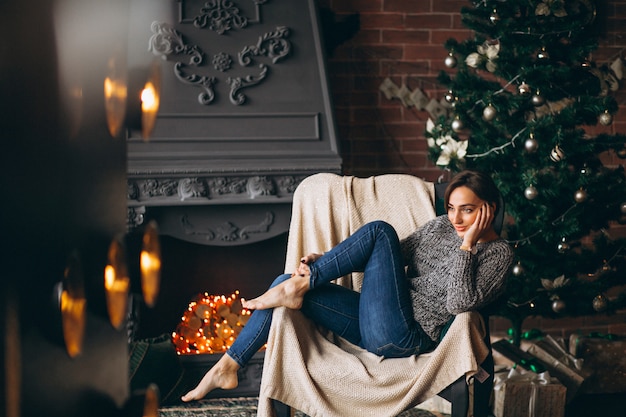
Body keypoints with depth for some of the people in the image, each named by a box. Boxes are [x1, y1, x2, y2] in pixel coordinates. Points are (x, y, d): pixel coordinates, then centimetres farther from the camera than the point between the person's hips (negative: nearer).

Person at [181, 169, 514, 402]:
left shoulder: (498, 253, -3)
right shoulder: (442, 226, 16)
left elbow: (460, 303, -18)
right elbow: (394, 257, 13)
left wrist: (468, 244, -16)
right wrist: (323, 262, 1)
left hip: (403, 338, -7)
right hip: (374, 325, 7)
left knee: (379, 231, -18)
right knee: (285, 285, -2)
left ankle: (299, 285, -11)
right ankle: (227, 366, 3)